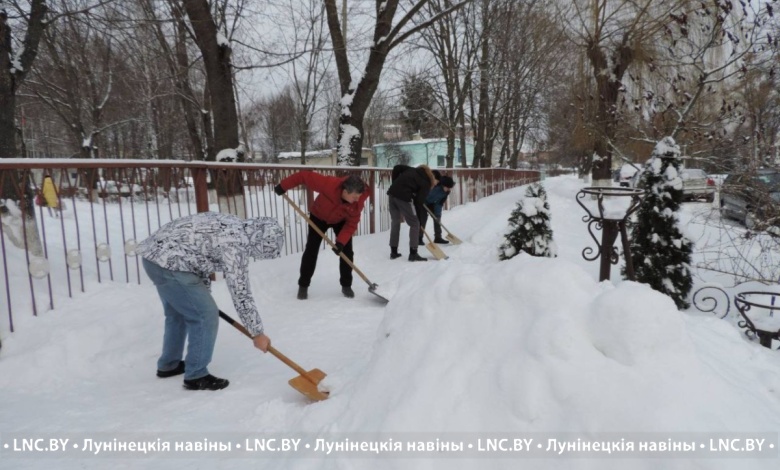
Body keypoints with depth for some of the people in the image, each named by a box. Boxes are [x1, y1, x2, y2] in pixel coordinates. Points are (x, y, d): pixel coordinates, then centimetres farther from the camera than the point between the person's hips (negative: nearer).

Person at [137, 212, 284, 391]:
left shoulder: (233, 226, 8)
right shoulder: (235, 245, -19)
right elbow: (240, 294, -17)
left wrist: (203, 295, 26)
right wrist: (257, 333, -8)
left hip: (155, 254, 11)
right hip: (168, 262, -11)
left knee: (177, 314, 24)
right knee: (205, 316, -4)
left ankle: (168, 365, 40)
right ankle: (196, 376, 6)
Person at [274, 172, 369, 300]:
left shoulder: (358, 201, -32)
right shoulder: (329, 184, -43)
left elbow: (351, 223, -24)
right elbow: (304, 176, -34)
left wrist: (341, 241, -35)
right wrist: (283, 186, -28)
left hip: (341, 220, 2)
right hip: (319, 216, -2)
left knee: (347, 251, -6)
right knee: (311, 250, -3)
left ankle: (346, 285, 10)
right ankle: (303, 285, 9)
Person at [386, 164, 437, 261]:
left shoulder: (412, 170, 25)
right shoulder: (426, 182, 8)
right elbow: (420, 201, 2)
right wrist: (419, 219, 7)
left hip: (392, 192, 7)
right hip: (404, 197, -7)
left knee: (395, 222, 19)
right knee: (414, 224, 6)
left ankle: (393, 252, 24)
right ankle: (413, 254, 5)